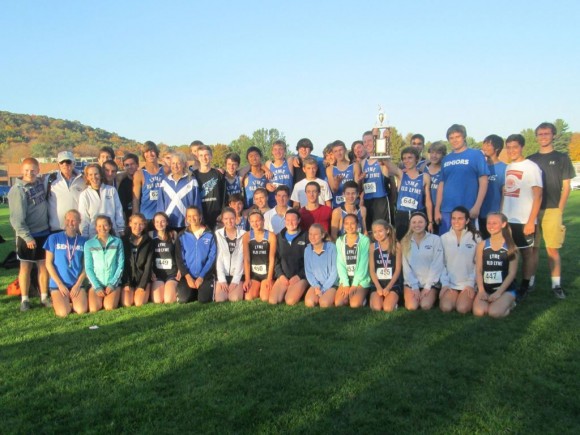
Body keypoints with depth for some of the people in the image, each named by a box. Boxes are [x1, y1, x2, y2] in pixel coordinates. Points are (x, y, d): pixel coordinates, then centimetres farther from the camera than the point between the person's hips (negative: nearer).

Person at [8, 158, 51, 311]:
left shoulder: (40, 183, 3)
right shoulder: (18, 190, -14)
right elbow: (17, 218, -17)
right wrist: (27, 237, -19)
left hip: (44, 232, 5)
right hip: (27, 236, -5)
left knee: (44, 265, 9)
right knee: (26, 266, 5)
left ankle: (44, 297, 18)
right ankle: (24, 300, 15)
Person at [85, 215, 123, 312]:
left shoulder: (117, 242, 4)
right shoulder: (89, 244, 3)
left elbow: (121, 265, 2)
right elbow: (88, 268, 1)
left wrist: (112, 284, -7)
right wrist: (97, 287, -8)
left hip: (113, 283, -1)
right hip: (96, 283, 1)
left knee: (110, 307, -22)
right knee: (94, 309, -19)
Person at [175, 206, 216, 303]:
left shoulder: (209, 235, 1)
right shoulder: (182, 236, 4)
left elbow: (212, 257, -4)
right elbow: (179, 258, 0)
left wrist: (201, 276, -11)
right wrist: (188, 276, -12)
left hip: (205, 276, -1)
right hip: (188, 276, 1)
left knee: (204, 300, -21)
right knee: (183, 299, -19)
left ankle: (202, 290, 15)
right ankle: (193, 291, 15)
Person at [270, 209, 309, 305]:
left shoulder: (305, 237, -1)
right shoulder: (279, 237, 11)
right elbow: (275, 258, 10)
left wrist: (299, 276, -11)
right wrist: (280, 275, -3)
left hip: (300, 276, -3)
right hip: (283, 276, 4)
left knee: (290, 301, -24)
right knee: (272, 301, -16)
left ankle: (299, 292, 7)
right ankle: (286, 291, 12)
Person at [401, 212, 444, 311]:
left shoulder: (435, 239, -3)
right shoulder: (405, 241, 4)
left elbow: (437, 265, -6)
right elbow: (405, 266, 0)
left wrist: (427, 286, -9)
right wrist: (415, 287, -8)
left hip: (430, 282, -1)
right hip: (411, 282, 1)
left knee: (425, 306, -22)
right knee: (412, 307, -20)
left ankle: (431, 297, 11)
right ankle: (413, 296, 13)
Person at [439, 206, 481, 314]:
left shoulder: (475, 238, -2)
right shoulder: (444, 238, 1)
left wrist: (471, 283, -8)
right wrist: (444, 283, -6)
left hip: (468, 283, -1)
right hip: (450, 283, 1)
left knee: (462, 309, -21)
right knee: (445, 308, -20)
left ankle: (471, 300, 12)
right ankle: (455, 298, 12)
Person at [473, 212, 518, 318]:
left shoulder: (511, 247, -1)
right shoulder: (482, 245, 6)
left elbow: (512, 273, -4)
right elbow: (478, 270, 2)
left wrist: (499, 292, -13)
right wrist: (481, 290, -11)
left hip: (506, 289, -2)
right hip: (486, 288, 2)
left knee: (494, 312, -26)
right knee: (478, 312, -24)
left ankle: (509, 304, 7)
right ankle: (492, 302, 9)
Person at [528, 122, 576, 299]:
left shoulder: (562, 158, 6)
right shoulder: (530, 160, 12)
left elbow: (566, 186, 3)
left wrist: (559, 210, -5)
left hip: (552, 210, -2)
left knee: (552, 249, -2)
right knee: (532, 248, 5)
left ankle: (556, 285, 5)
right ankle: (529, 282, 12)